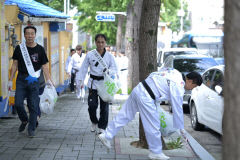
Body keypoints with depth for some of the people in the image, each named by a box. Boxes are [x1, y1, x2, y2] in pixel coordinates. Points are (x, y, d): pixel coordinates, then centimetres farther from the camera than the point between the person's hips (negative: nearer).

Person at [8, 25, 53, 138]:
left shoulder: (40, 49, 2)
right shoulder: (19, 48, 4)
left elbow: (44, 66, 2)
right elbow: (15, 65, 9)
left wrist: (48, 80, -10)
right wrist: (10, 80, 5)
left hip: (34, 81, -1)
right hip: (21, 79, 1)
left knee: (33, 106, -1)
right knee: (18, 103, -6)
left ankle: (31, 129, 10)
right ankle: (24, 120, 23)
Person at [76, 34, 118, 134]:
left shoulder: (109, 56, 0)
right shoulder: (90, 55, 0)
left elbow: (115, 69, -1)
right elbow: (84, 68, 4)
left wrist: (109, 71, -23)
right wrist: (80, 81, -2)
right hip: (93, 83, 0)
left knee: (104, 106, 3)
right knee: (92, 105, -4)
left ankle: (102, 127, 17)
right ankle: (94, 122, 24)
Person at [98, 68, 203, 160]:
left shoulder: (176, 73, 13)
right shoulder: (178, 87, -11)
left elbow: (153, 75, 20)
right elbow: (177, 109, -9)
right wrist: (181, 128, 1)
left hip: (138, 89, 9)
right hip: (145, 97, -9)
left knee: (124, 115, 16)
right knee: (153, 125, 2)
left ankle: (106, 136, 22)